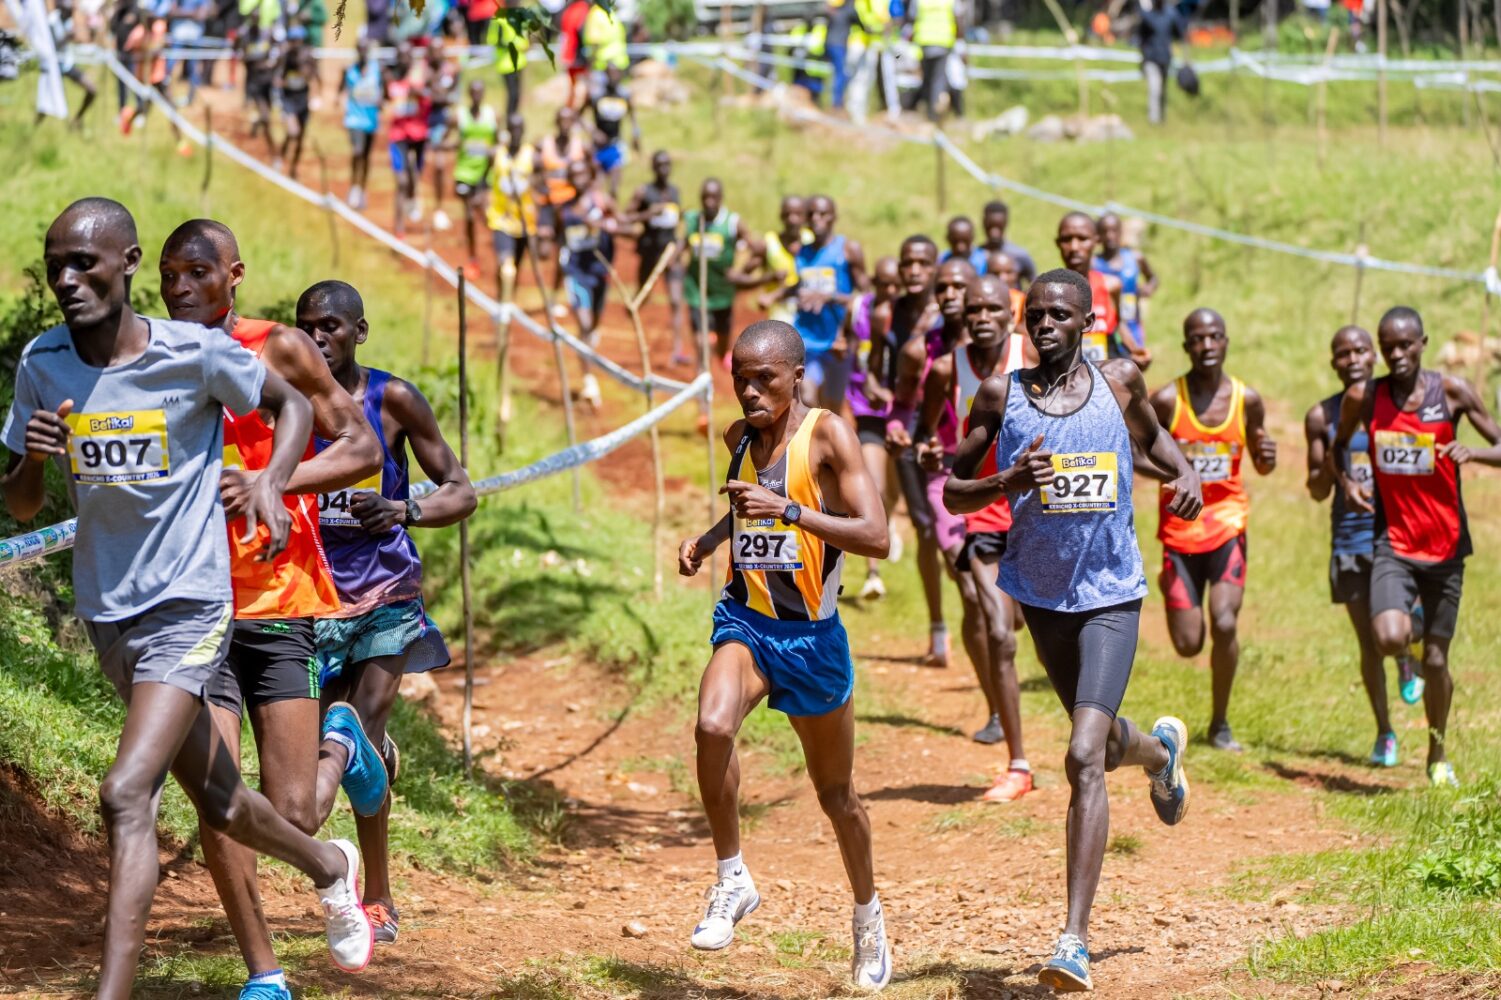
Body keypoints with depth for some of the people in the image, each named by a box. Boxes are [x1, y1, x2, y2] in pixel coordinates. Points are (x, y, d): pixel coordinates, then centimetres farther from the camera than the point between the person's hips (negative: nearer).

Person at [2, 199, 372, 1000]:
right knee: (217, 802, 19)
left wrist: (271, 481, -13)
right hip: (107, 613, 5)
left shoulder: (196, 354, -12)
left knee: (126, 796, -21)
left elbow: (292, 404, 6)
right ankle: (330, 867, 47)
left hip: (189, 606, -5)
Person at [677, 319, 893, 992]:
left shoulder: (826, 435, -14)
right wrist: (708, 538, 8)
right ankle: (731, 879, -13)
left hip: (812, 634, -3)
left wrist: (790, 511, -33)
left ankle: (868, 916, 36)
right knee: (712, 725, -30)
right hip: (745, 619, 3)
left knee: (835, 792, 12)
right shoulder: (740, 438, 4)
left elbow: (876, 537, -23)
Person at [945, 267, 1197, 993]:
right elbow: (952, 493, -3)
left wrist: (1186, 473, -1)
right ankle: (1158, 748, 62)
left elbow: (1150, 437, 19)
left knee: (1085, 757, -18)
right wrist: (1007, 483, -23)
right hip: (1042, 593, 3)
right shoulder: (1003, 395, -5)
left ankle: (1074, 942, -19)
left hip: (1111, 595, -2)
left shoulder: (1119, 382, -3)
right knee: (1100, 742, 22)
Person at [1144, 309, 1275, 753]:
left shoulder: (1247, 399, 0)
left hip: (1227, 521, 1)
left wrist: (1267, 458, -12)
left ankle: (1220, 724, 2)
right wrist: (1164, 471, -19)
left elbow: (1259, 465, 12)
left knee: (1224, 624, -18)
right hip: (1179, 526, -1)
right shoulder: (1167, 399, -7)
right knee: (1188, 644, -1)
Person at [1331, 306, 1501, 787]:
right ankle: (1410, 639, 12)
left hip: (1445, 545, 0)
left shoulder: (1452, 391, -6)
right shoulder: (1364, 397, -1)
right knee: (1389, 638, -26)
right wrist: (1346, 481, -3)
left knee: (1436, 660, 8)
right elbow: (1339, 446, 18)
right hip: (1393, 543, 0)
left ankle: (1438, 756, 29)